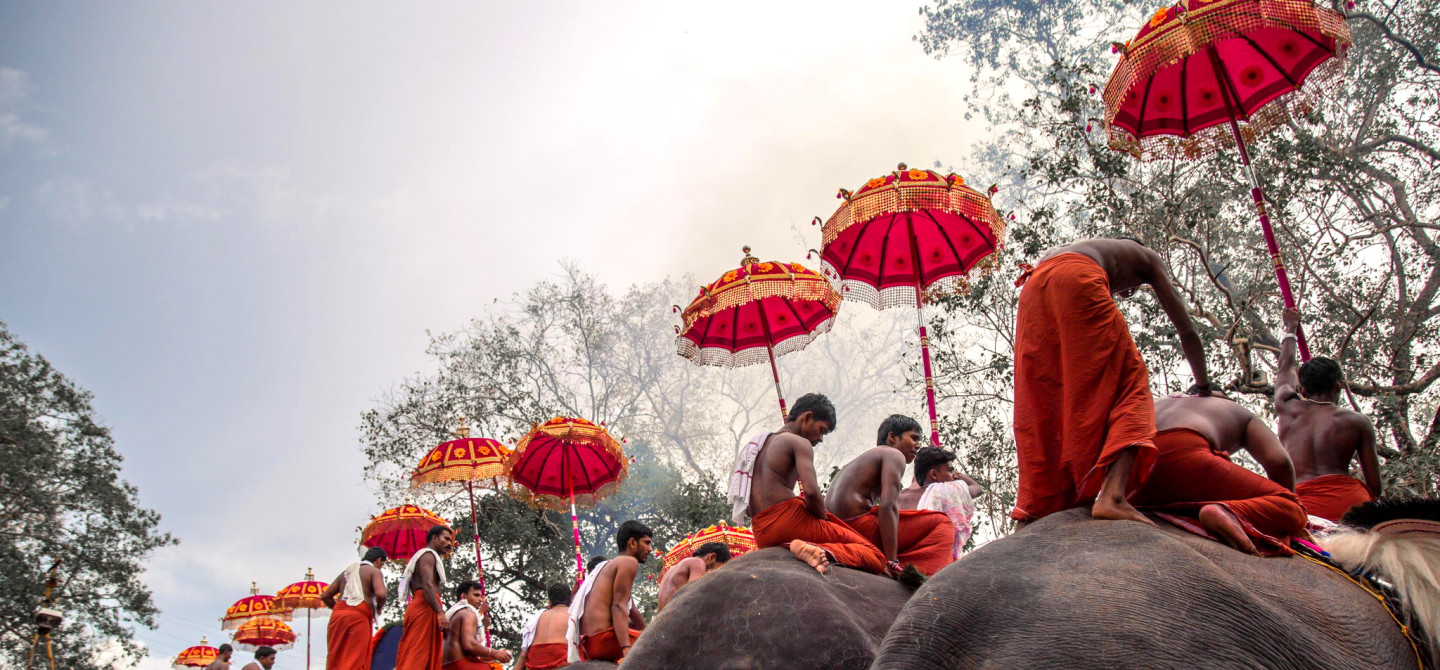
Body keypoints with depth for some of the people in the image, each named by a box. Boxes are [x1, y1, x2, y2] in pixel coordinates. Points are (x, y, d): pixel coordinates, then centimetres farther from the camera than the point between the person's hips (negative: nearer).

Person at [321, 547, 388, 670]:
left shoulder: (347, 571, 24)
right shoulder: (374, 571, 4)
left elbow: (325, 596, 24)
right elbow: (381, 594, -14)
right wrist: (379, 607, 5)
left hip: (337, 615, 6)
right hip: (358, 617, -6)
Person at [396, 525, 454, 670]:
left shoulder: (424, 557, 28)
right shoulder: (428, 555, -3)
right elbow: (427, 585, -18)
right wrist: (440, 612, -26)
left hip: (420, 608, 10)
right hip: (425, 609, -10)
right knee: (416, 658, -17)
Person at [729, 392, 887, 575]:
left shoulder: (758, 443, 23)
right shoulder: (800, 443, -2)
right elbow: (811, 492, -18)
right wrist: (825, 518, -1)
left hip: (762, 536, 8)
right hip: (790, 521, -8)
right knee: (875, 556, -8)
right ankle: (825, 551, -33)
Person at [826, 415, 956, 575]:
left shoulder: (864, 458, 27)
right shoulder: (894, 455, 1)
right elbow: (888, 506, -15)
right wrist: (892, 561, -20)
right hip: (858, 525, -9)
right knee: (941, 523, -4)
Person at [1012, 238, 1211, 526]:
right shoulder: (1148, 257, 32)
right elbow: (1187, 330, 29)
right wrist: (1204, 386, 41)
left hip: (1032, 289, 6)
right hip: (1077, 279, -6)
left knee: (1042, 404, 8)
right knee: (1127, 382, -2)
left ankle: (1034, 512, 1)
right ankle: (1112, 496, -22)